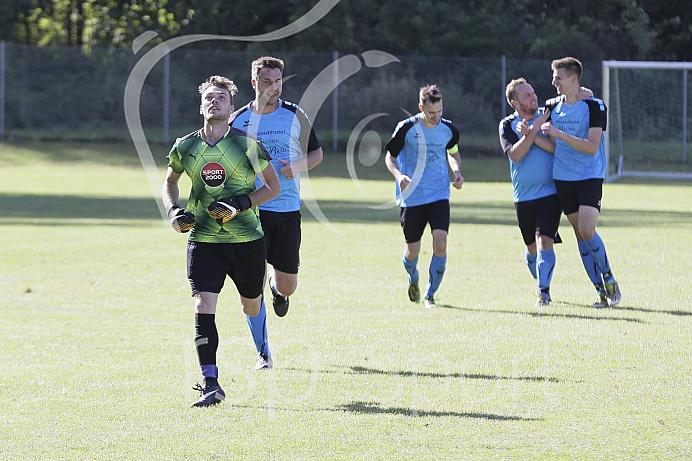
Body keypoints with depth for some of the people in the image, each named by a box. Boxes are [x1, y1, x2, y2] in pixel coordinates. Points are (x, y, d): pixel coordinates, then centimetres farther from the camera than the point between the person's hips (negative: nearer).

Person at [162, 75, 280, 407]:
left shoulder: (247, 143, -7)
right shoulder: (185, 147, 1)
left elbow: (273, 186, 0)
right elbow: (170, 181, 20)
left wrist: (239, 205, -14)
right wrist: (174, 212, 1)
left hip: (246, 239, -1)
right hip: (203, 239, 1)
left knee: (251, 308, 12)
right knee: (203, 308, -13)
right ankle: (210, 384, -9)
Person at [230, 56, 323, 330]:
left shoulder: (295, 116, 4)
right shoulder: (238, 121, 4)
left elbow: (316, 152, 13)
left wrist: (299, 165, -8)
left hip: (288, 209, 1)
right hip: (252, 210, -1)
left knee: (287, 285, 3)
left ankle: (277, 288, 43)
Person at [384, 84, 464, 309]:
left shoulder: (448, 129, -1)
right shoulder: (406, 129, -10)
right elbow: (390, 156, 1)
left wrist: (457, 172, 1)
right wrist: (398, 175, -19)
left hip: (439, 196, 2)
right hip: (411, 197, -1)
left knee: (440, 245, -15)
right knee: (412, 251, 5)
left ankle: (430, 294, 1)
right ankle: (413, 280, 40)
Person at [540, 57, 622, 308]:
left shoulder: (594, 106, -8)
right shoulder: (553, 106, 8)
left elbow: (591, 146, -17)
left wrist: (559, 134, -21)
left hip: (590, 176, -5)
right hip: (563, 178, 5)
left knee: (587, 230, -19)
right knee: (580, 233, 2)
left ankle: (609, 279, 1)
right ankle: (601, 290, 8)